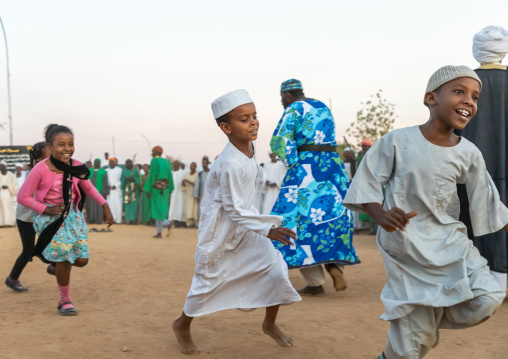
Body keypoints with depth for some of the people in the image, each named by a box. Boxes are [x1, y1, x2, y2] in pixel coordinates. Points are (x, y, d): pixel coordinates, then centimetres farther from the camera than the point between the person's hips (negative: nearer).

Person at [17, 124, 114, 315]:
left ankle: (55, 257, 36)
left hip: (72, 216, 5)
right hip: (49, 218, -4)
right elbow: (23, 197, -12)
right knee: (64, 259, -10)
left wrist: (105, 206, 0)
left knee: (81, 260, 1)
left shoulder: (77, 167, -9)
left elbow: (88, 188, 10)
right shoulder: (41, 169, -21)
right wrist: (46, 209, -19)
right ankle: (64, 301, 14)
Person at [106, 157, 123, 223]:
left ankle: (118, 219, -1)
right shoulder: (106, 170, 13)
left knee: (118, 205, -5)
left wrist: (115, 186, -14)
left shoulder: (119, 170, 1)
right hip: (109, 190, 3)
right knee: (110, 204, -3)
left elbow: (121, 180, -3)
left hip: (117, 190, -3)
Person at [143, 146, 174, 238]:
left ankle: (168, 224, -21)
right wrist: (169, 190, 15)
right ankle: (159, 232, 8)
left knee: (157, 209, -1)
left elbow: (151, 176, -12)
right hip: (165, 188, 6)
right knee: (160, 210, 9)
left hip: (156, 188, -6)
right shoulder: (166, 162, 11)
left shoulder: (154, 161, -8)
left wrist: (148, 191, -9)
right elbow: (170, 176, 11)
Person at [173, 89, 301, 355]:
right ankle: (182, 324, 35)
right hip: (221, 231, -7)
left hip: (246, 227, 8)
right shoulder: (231, 164, -31)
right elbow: (234, 210, -27)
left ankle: (270, 324, 24)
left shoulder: (250, 146, -5)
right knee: (208, 281, 8)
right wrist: (268, 230, -28)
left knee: (277, 271, 1)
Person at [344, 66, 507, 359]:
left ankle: (428, 321, 13)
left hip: (450, 241, 4)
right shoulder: (397, 142, -14)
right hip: (407, 246, -4)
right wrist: (382, 216, -27)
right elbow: (366, 185, -10)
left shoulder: (469, 154, -3)